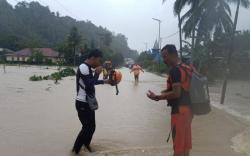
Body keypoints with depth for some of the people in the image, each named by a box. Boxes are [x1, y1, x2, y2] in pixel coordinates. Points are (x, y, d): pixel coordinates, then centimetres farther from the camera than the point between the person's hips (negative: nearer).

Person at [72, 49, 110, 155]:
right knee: (87, 128, -4)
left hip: (89, 102, 10)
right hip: (83, 104, -9)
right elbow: (89, 86, -27)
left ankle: (86, 144, 40)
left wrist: (104, 81, 20)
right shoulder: (83, 67, -20)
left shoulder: (88, 68, 11)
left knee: (92, 126, 18)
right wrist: (97, 73, -16)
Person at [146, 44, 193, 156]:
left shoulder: (175, 70, -17)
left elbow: (176, 93, -22)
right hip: (187, 108, 9)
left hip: (179, 110, -9)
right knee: (185, 143, 18)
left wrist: (157, 97, -14)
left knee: (178, 145, 1)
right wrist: (166, 92, 16)